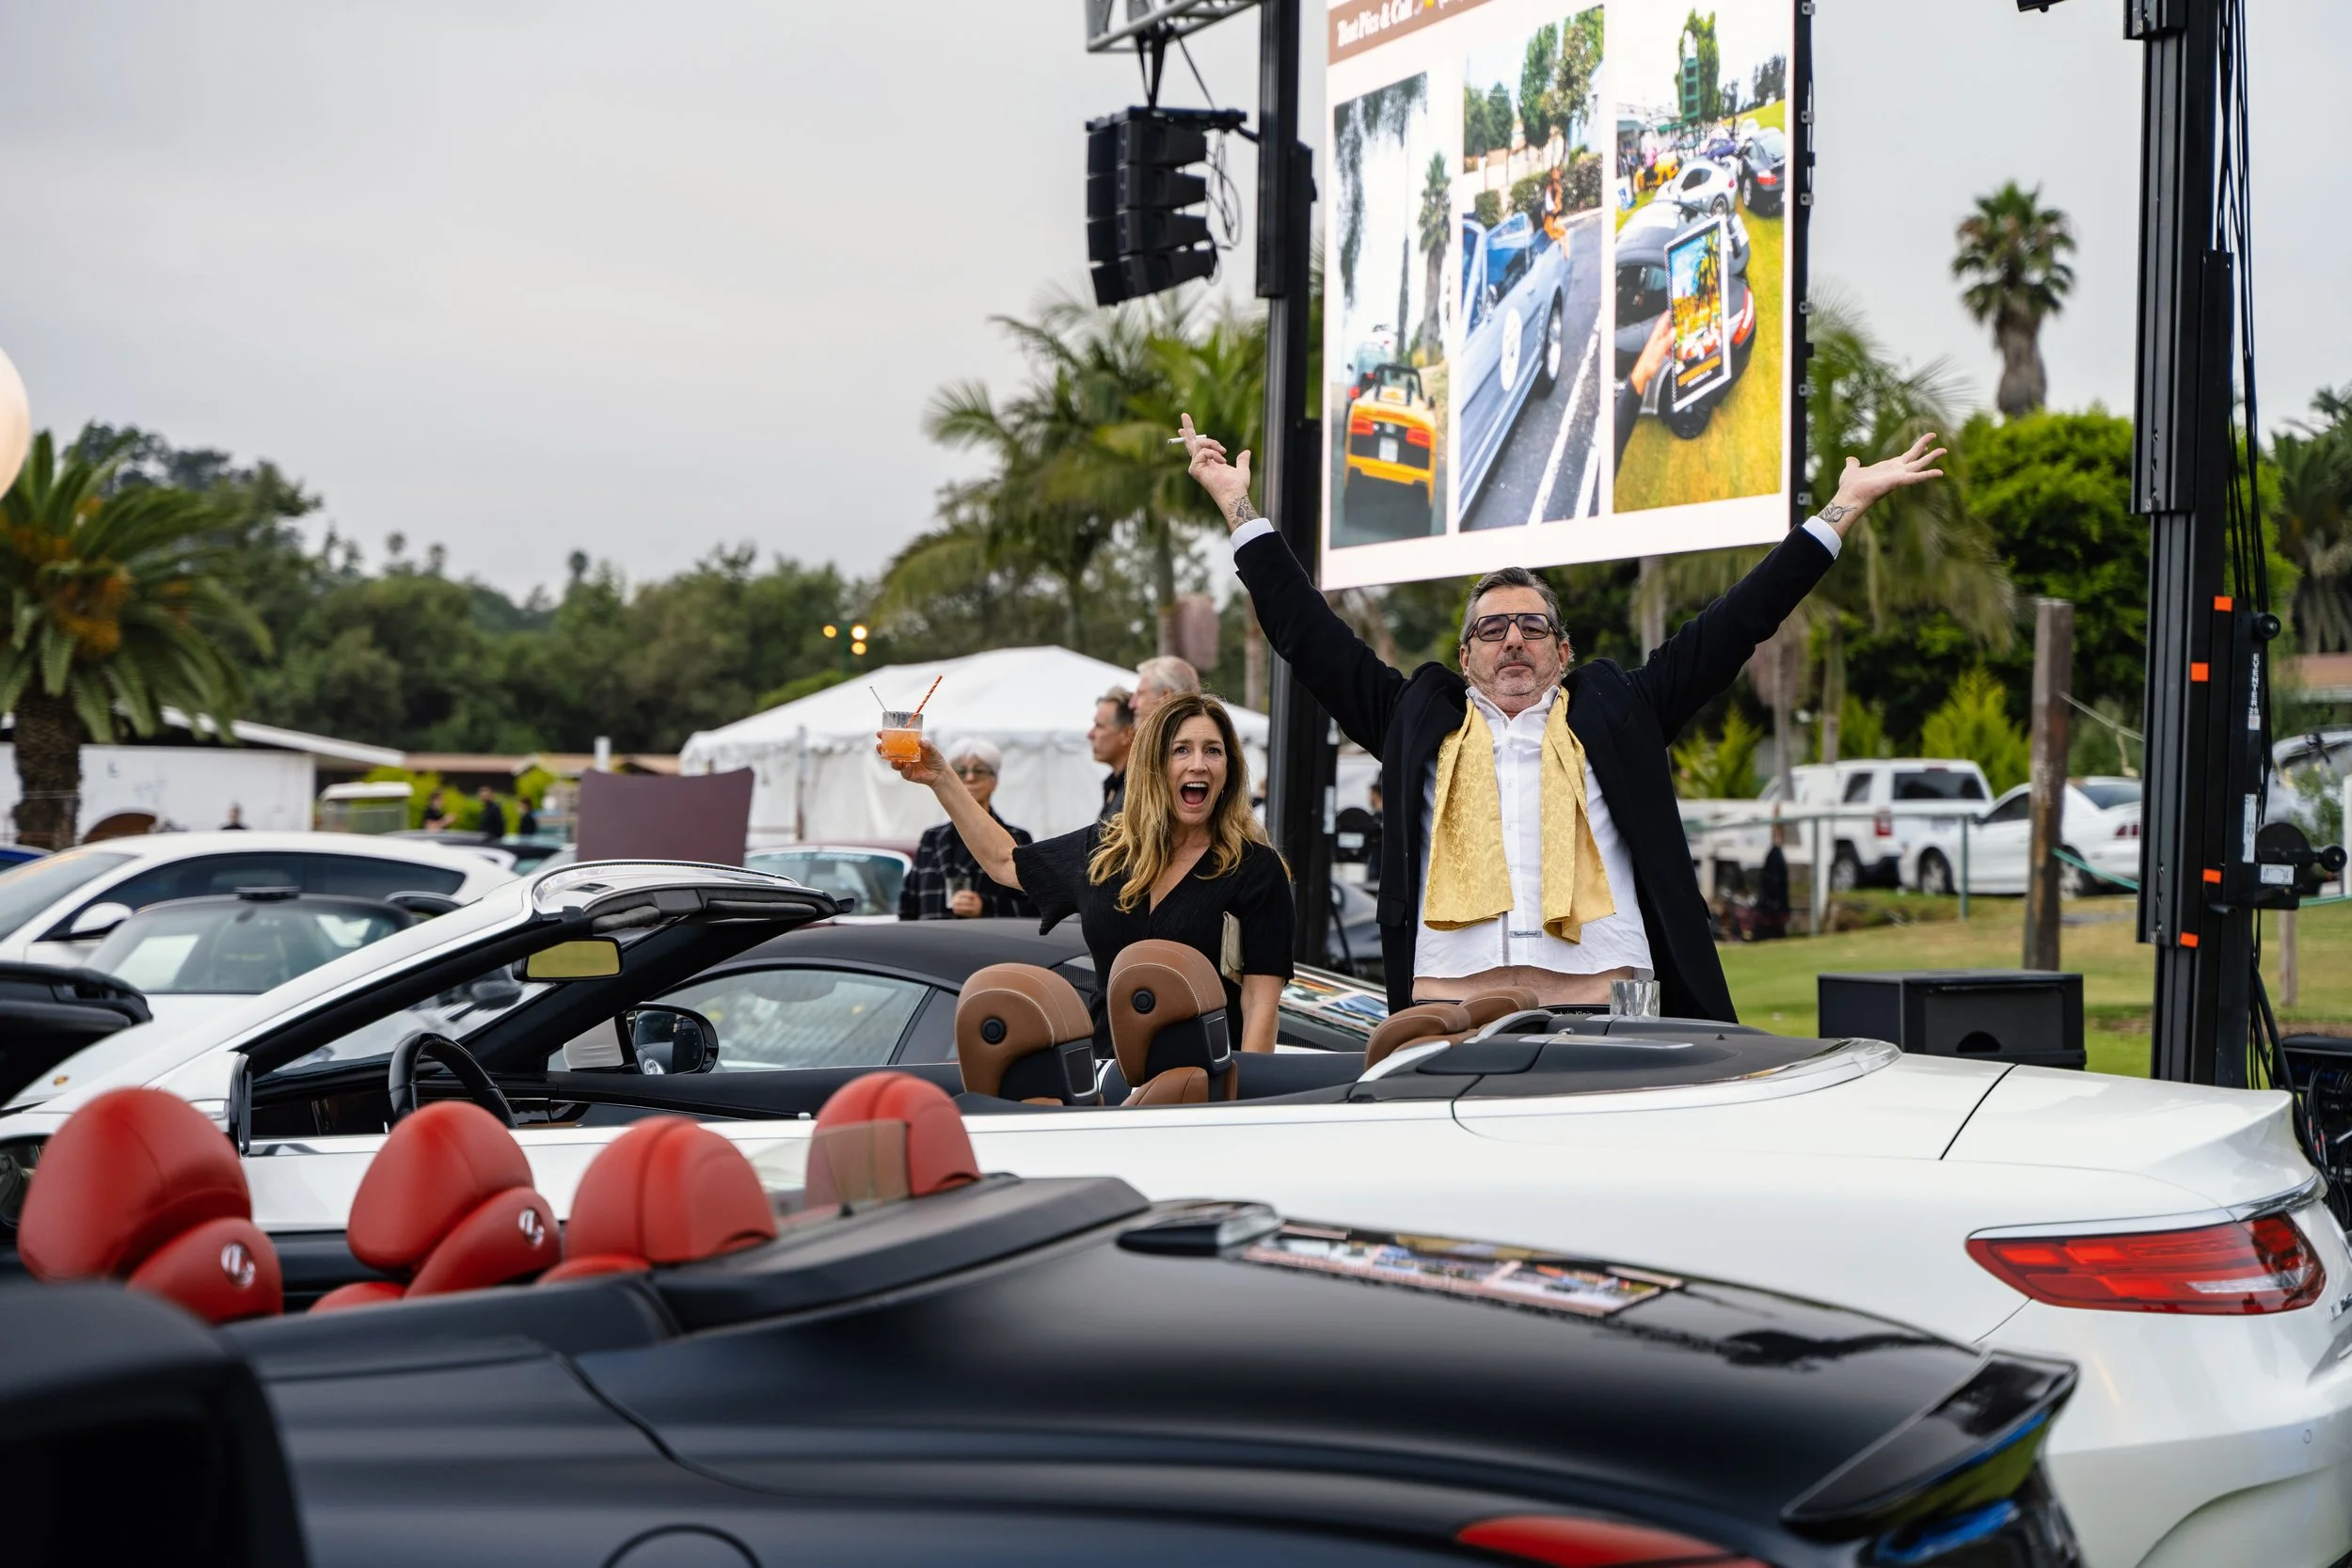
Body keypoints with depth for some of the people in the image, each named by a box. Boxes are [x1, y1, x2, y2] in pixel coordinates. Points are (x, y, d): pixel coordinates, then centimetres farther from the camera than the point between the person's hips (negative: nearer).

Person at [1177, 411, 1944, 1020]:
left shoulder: (1615, 712, 23)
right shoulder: (1418, 717, 23)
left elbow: (1736, 623, 24)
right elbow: (1308, 632, 26)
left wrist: (1844, 507, 26)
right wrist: (1238, 503, 27)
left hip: (1604, 1003, 0)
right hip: (1448, 1001, 0)